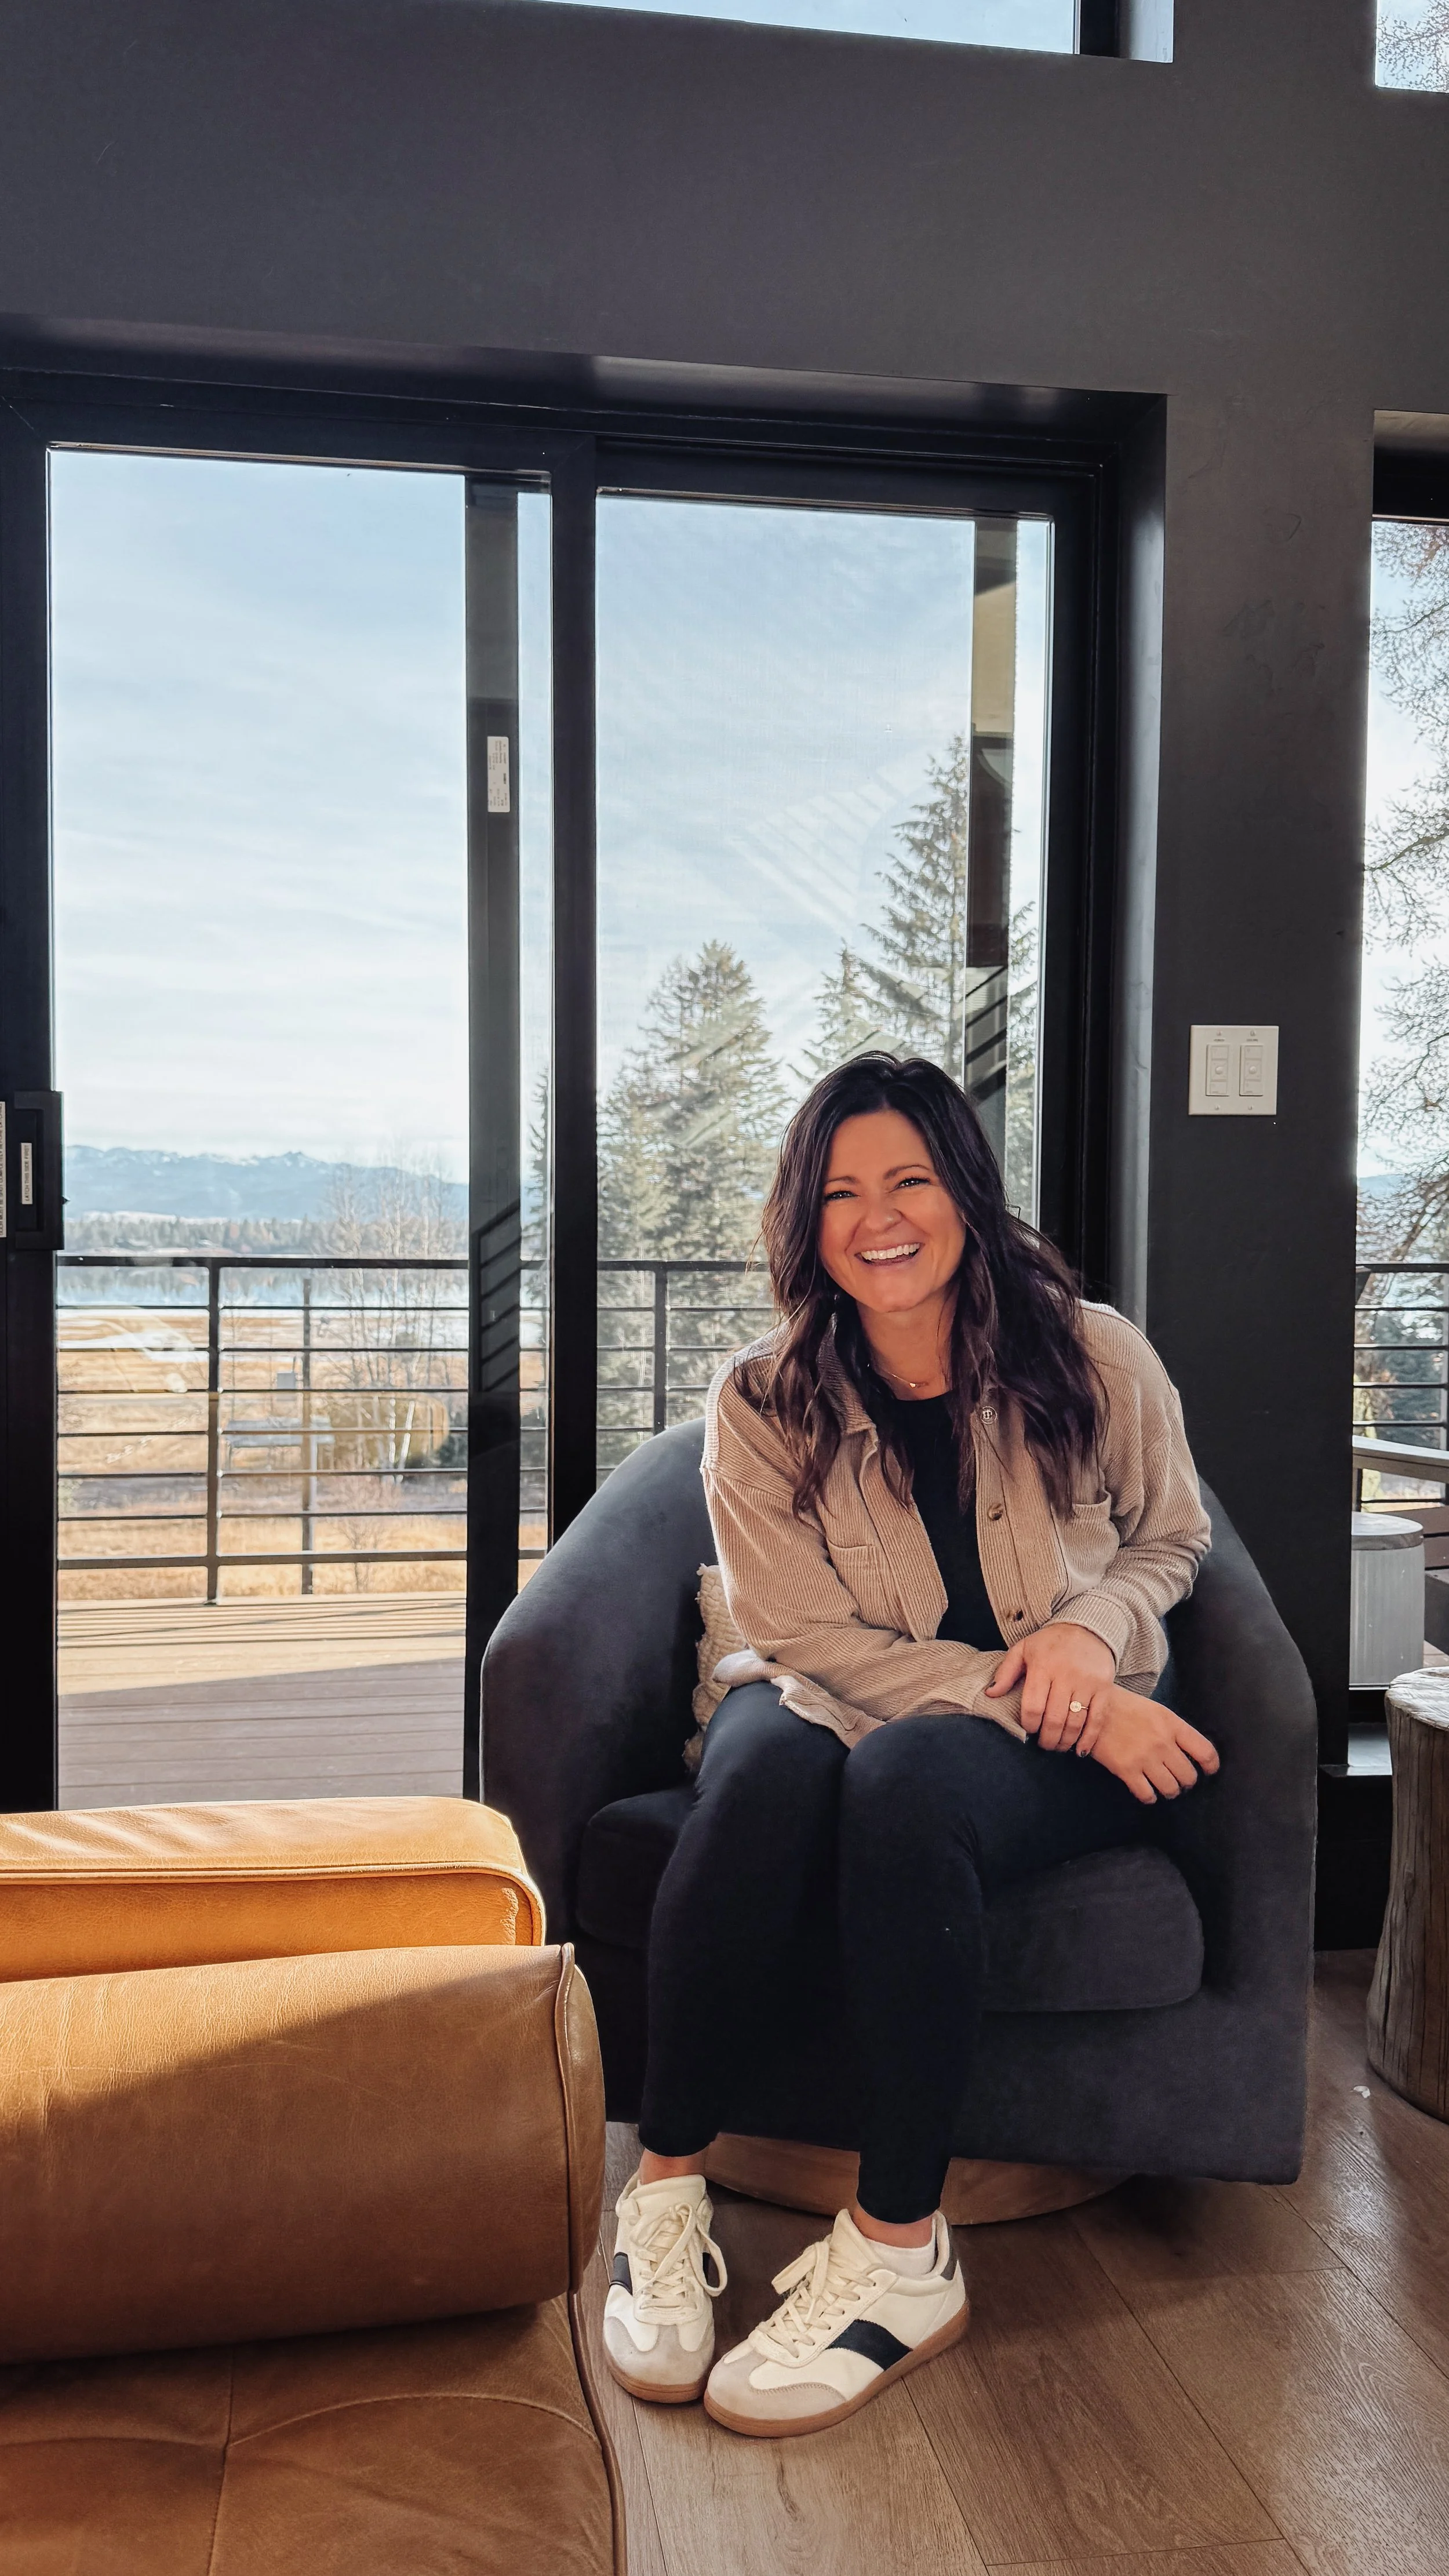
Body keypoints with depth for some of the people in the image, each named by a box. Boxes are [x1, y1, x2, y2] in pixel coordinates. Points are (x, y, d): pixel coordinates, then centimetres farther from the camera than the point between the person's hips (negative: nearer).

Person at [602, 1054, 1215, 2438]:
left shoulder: (1095, 1359, -1)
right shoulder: (761, 1402, -3)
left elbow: (1169, 1542, 13)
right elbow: (802, 1631, -8)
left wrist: (1091, 1629, -11)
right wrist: (1022, 1690, -17)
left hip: (1063, 1748, 0)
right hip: (834, 1702, 1)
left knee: (906, 1774, -36)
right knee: (768, 1764, -36)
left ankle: (899, 2249, -27)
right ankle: (667, 2187, -21)